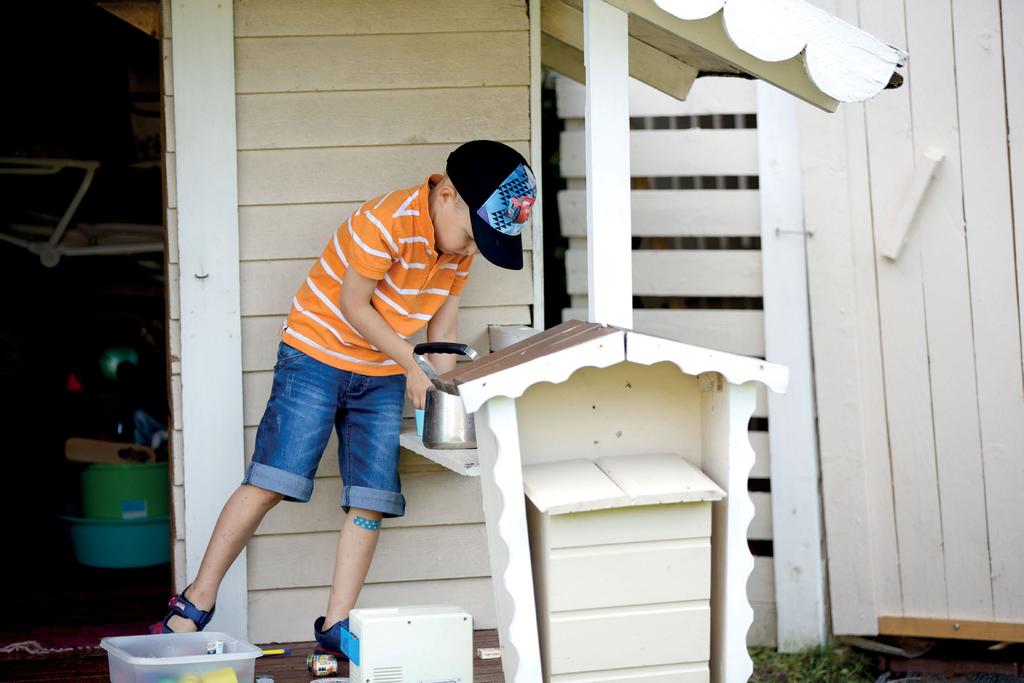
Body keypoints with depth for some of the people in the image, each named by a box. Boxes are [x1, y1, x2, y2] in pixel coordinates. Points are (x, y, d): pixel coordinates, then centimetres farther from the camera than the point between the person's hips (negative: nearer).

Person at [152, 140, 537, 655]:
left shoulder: (465, 238, -2)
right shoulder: (385, 222, -25)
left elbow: (443, 316, 8)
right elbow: (354, 307, -19)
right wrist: (413, 366, -15)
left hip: (383, 376, 7)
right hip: (317, 354, -7)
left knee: (372, 497, -2)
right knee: (271, 480, -11)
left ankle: (336, 625, 3)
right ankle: (197, 603, -2)